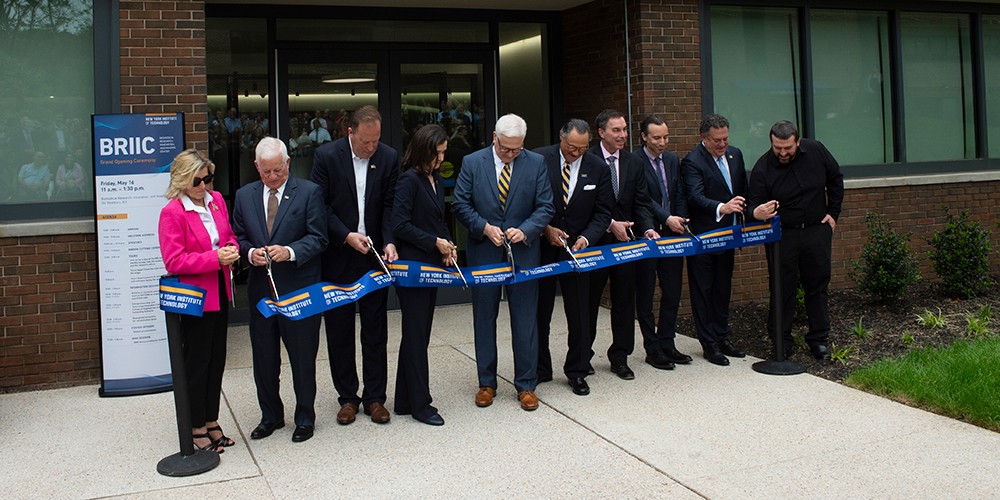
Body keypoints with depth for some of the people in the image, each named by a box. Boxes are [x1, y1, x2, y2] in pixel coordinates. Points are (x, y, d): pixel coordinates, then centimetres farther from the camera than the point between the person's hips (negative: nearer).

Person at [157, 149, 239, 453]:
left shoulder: (217, 201, 5)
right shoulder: (172, 213, -15)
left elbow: (230, 235, 18)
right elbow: (173, 261, -18)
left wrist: (231, 250, -5)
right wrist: (214, 258, -24)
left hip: (220, 293, 7)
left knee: (217, 359, 14)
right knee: (197, 362, 4)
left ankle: (211, 420, 28)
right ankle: (197, 428, 16)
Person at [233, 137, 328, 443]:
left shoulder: (308, 192, -4)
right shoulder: (245, 196, 9)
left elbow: (318, 238, -8)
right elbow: (238, 236, 11)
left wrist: (290, 252, -23)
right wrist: (250, 253, -11)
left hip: (299, 288, -4)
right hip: (260, 288, 4)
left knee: (303, 357, 7)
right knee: (263, 358, 13)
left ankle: (305, 417, 22)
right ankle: (270, 416, 29)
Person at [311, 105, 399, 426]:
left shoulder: (388, 158, -1)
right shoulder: (326, 156, -7)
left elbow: (389, 205, 0)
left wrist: (389, 241, -14)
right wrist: (346, 236, -17)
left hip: (374, 255, 1)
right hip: (338, 256, -1)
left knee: (375, 330, 7)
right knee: (339, 331, 7)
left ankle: (375, 397, 17)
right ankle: (347, 397, 20)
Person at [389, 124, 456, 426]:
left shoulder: (436, 180, 13)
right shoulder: (409, 180, -12)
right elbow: (400, 225, -18)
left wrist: (447, 244, 2)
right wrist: (435, 243, -14)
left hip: (431, 265, 8)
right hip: (412, 266, -8)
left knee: (418, 334, 12)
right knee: (416, 335, -2)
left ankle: (406, 401, 20)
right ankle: (420, 404, 7)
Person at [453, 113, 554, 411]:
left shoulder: (536, 163, -1)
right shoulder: (472, 163, -2)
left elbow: (545, 207, -1)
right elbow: (460, 205, -2)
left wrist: (525, 231, -17)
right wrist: (485, 228, -16)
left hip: (523, 252, 0)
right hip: (484, 253, 0)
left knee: (525, 320, 4)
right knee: (484, 320, 9)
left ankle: (526, 385, 15)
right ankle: (486, 383, 22)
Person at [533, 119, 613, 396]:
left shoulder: (598, 168, -2)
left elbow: (603, 212, 1)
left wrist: (585, 238, -15)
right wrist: (545, 229, -15)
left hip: (577, 248, 1)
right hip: (541, 246, -1)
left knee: (579, 313, 6)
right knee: (538, 312, 9)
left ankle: (577, 372, 20)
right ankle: (540, 370, 22)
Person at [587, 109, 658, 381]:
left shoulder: (633, 163, 8)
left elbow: (641, 203, 7)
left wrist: (647, 227, -9)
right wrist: (610, 224, -18)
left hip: (625, 239, 5)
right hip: (595, 241, -5)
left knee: (624, 301, 10)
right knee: (589, 300, 7)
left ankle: (620, 357, 21)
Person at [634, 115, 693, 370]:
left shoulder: (672, 160, 11)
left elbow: (680, 195, 11)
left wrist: (680, 223, -2)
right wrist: (667, 219, -23)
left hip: (672, 235, 6)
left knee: (672, 292, 10)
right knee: (645, 295, 4)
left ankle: (667, 344, 21)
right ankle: (652, 349, 12)